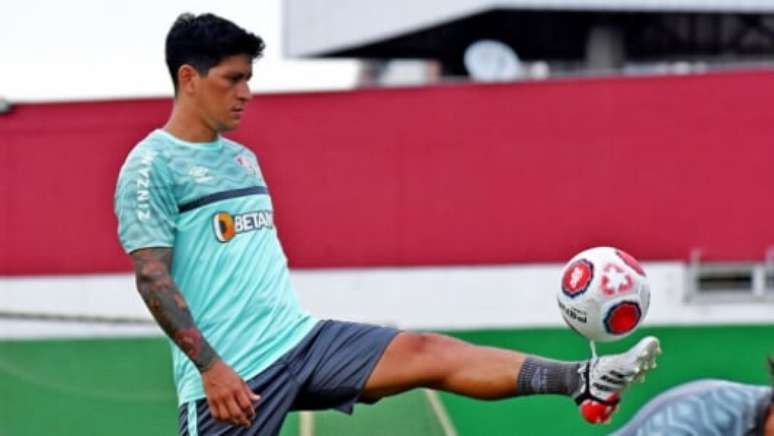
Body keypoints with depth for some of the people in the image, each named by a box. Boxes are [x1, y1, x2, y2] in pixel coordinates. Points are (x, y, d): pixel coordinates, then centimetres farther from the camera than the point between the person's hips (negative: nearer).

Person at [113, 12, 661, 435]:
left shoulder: (241, 159, 18)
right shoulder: (153, 165, -8)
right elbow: (152, 278, -15)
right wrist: (211, 366, -22)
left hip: (302, 341, 7)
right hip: (229, 374, -7)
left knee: (428, 353, -9)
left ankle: (584, 382, -21)